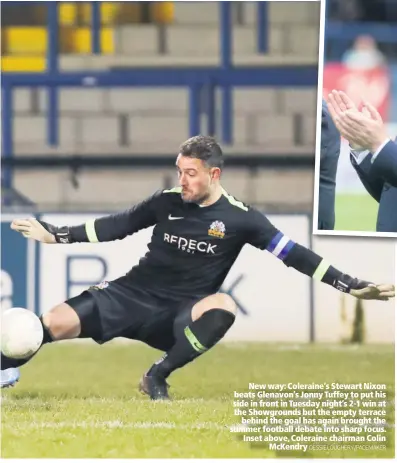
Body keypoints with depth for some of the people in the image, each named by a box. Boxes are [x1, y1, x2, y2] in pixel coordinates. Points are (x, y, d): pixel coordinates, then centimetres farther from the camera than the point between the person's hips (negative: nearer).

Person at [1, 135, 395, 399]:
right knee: (57, 323, -20)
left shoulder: (239, 218, -6)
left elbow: (292, 253, -5)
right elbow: (117, 226, 13)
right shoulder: (167, 202, 1)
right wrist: (56, 236, 12)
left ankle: (158, 376, -19)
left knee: (223, 307, -36)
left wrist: (352, 286, -11)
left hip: (180, 313, -1)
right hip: (135, 294, 1)